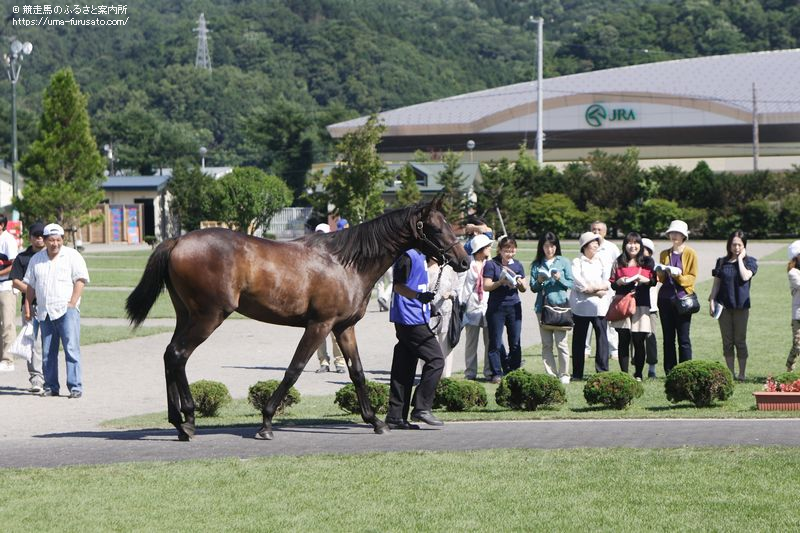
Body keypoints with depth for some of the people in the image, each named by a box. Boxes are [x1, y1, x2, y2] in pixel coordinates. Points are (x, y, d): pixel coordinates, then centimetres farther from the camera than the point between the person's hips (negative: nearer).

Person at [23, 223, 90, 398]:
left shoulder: (72, 256, 2)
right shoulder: (36, 259, 16)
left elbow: (80, 280, -4)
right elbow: (30, 285, 21)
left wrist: (72, 303, -12)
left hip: (66, 310, -5)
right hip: (45, 313, 5)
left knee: (71, 349, -11)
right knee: (47, 353, 6)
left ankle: (75, 387, -12)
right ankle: (50, 387, 13)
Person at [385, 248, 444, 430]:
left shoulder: (419, 255, 16)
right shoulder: (407, 256, -14)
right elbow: (398, 286, -23)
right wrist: (418, 296, -38)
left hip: (414, 319, 10)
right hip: (411, 319, -10)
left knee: (404, 367, 8)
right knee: (436, 360, -9)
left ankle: (396, 417, 9)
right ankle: (422, 408, -7)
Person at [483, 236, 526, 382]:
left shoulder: (518, 265, 12)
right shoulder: (491, 264, 0)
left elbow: (523, 289, 15)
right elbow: (486, 286, -6)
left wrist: (520, 284, -7)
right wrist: (501, 282, -20)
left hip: (514, 306, 4)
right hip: (496, 308, -4)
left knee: (515, 342, 2)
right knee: (496, 343, -3)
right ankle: (497, 374, 2)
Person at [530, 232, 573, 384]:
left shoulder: (563, 262, 5)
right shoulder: (537, 264, 9)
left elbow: (571, 284, 2)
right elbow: (533, 287, 7)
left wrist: (560, 279, -15)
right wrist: (539, 281, -13)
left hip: (560, 304, -2)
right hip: (542, 306, 2)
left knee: (561, 342, -5)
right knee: (546, 344, 3)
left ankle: (564, 374, 1)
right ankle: (550, 374, 7)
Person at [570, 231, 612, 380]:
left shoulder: (602, 262, 16)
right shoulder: (577, 262, 7)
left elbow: (607, 283, 5)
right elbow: (577, 282, -8)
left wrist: (590, 288, -9)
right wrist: (597, 289, -9)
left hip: (599, 306, 2)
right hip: (581, 305, -2)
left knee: (601, 338, -5)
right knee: (579, 339, 2)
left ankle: (603, 371, -3)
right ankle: (577, 373, 7)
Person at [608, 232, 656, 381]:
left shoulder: (648, 262, 11)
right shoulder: (619, 263, 11)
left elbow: (654, 281, 10)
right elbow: (611, 284, 12)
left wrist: (645, 280, -10)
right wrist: (619, 282, -9)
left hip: (641, 304, -1)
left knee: (639, 341, -3)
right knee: (623, 341, -1)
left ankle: (638, 374, 5)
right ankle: (624, 373, 3)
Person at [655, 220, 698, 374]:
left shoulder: (690, 254, 2)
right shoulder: (664, 254, 14)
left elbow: (692, 277, -2)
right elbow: (662, 279, 16)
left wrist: (679, 274, -19)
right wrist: (660, 272, -5)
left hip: (683, 298, -4)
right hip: (666, 298, 4)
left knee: (683, 338, -6)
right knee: (668, 338, 4)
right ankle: (670, 372, 6)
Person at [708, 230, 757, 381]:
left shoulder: (750, 261, 2)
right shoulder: (722, 262, 9)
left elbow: (745, 276, -17)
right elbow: (716, 283, 10)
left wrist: (740, 259, -9)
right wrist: (711, 301, 1)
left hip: (741, 306, -2)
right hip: (724, 305, 2)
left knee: (740, 341, 0)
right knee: (727, 341, 5)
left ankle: (742, 373, 5)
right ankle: (730, 373, 11)